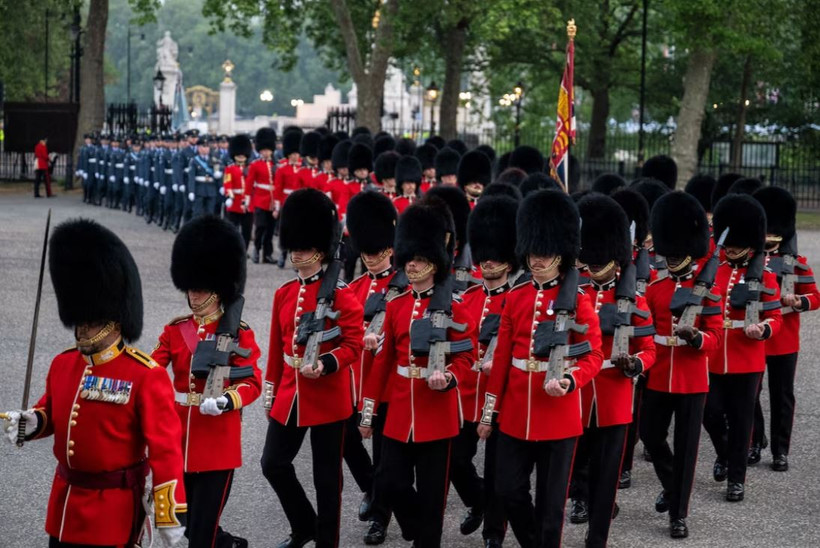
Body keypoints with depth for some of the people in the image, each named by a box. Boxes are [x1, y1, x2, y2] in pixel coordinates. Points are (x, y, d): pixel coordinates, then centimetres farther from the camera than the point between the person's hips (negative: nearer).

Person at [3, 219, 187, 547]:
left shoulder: (146, 376, -17)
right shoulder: (62, 364, 3)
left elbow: (165, 448, -18)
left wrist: (170, 515, -19)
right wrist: (31, 423, -4)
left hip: (113, 509, -6)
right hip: (64, 503, 6)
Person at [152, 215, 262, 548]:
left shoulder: (239, 335, -6)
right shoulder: (175, 331, 7)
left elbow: (252, 383, -11)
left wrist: (224, 402, -30)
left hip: (218, 443, -5)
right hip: (178, 439, 5)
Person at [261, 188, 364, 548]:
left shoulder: (340, 295, -11)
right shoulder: (284, 293, 7)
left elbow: (353, 345, -13)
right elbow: (276, 348, 13)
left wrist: (324, 365, -29)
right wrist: (271, 392, 14)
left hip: (327, 395, -6)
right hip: (290, 394, 6)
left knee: (326, 474, 4)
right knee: (274, 464, 7)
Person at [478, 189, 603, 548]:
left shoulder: (578, 301, -6)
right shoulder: (515, 298, 6)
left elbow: (593, 356, -7)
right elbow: (501, 357, 9)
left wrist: (569, 382, -28)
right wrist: (488, 411, 9)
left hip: (558, 412, -4)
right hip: (516, 411, 4)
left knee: (551, 497, 4)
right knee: (508, 489, 7)